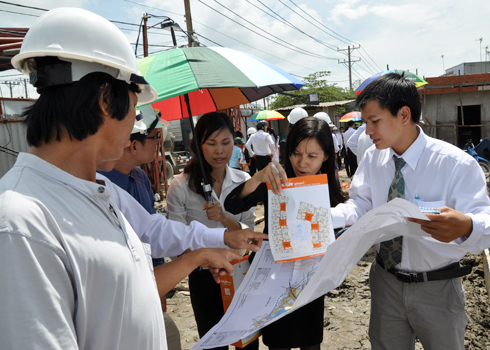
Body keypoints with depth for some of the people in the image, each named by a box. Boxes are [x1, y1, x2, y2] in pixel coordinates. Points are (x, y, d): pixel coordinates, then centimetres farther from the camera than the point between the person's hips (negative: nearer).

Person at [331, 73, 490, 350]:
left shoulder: (456, 163, -21)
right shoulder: (373, 158, -5)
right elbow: (360, 206, -1)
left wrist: (465, 226, -47)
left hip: (438, 288, -3)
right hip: (386, 282, 4)